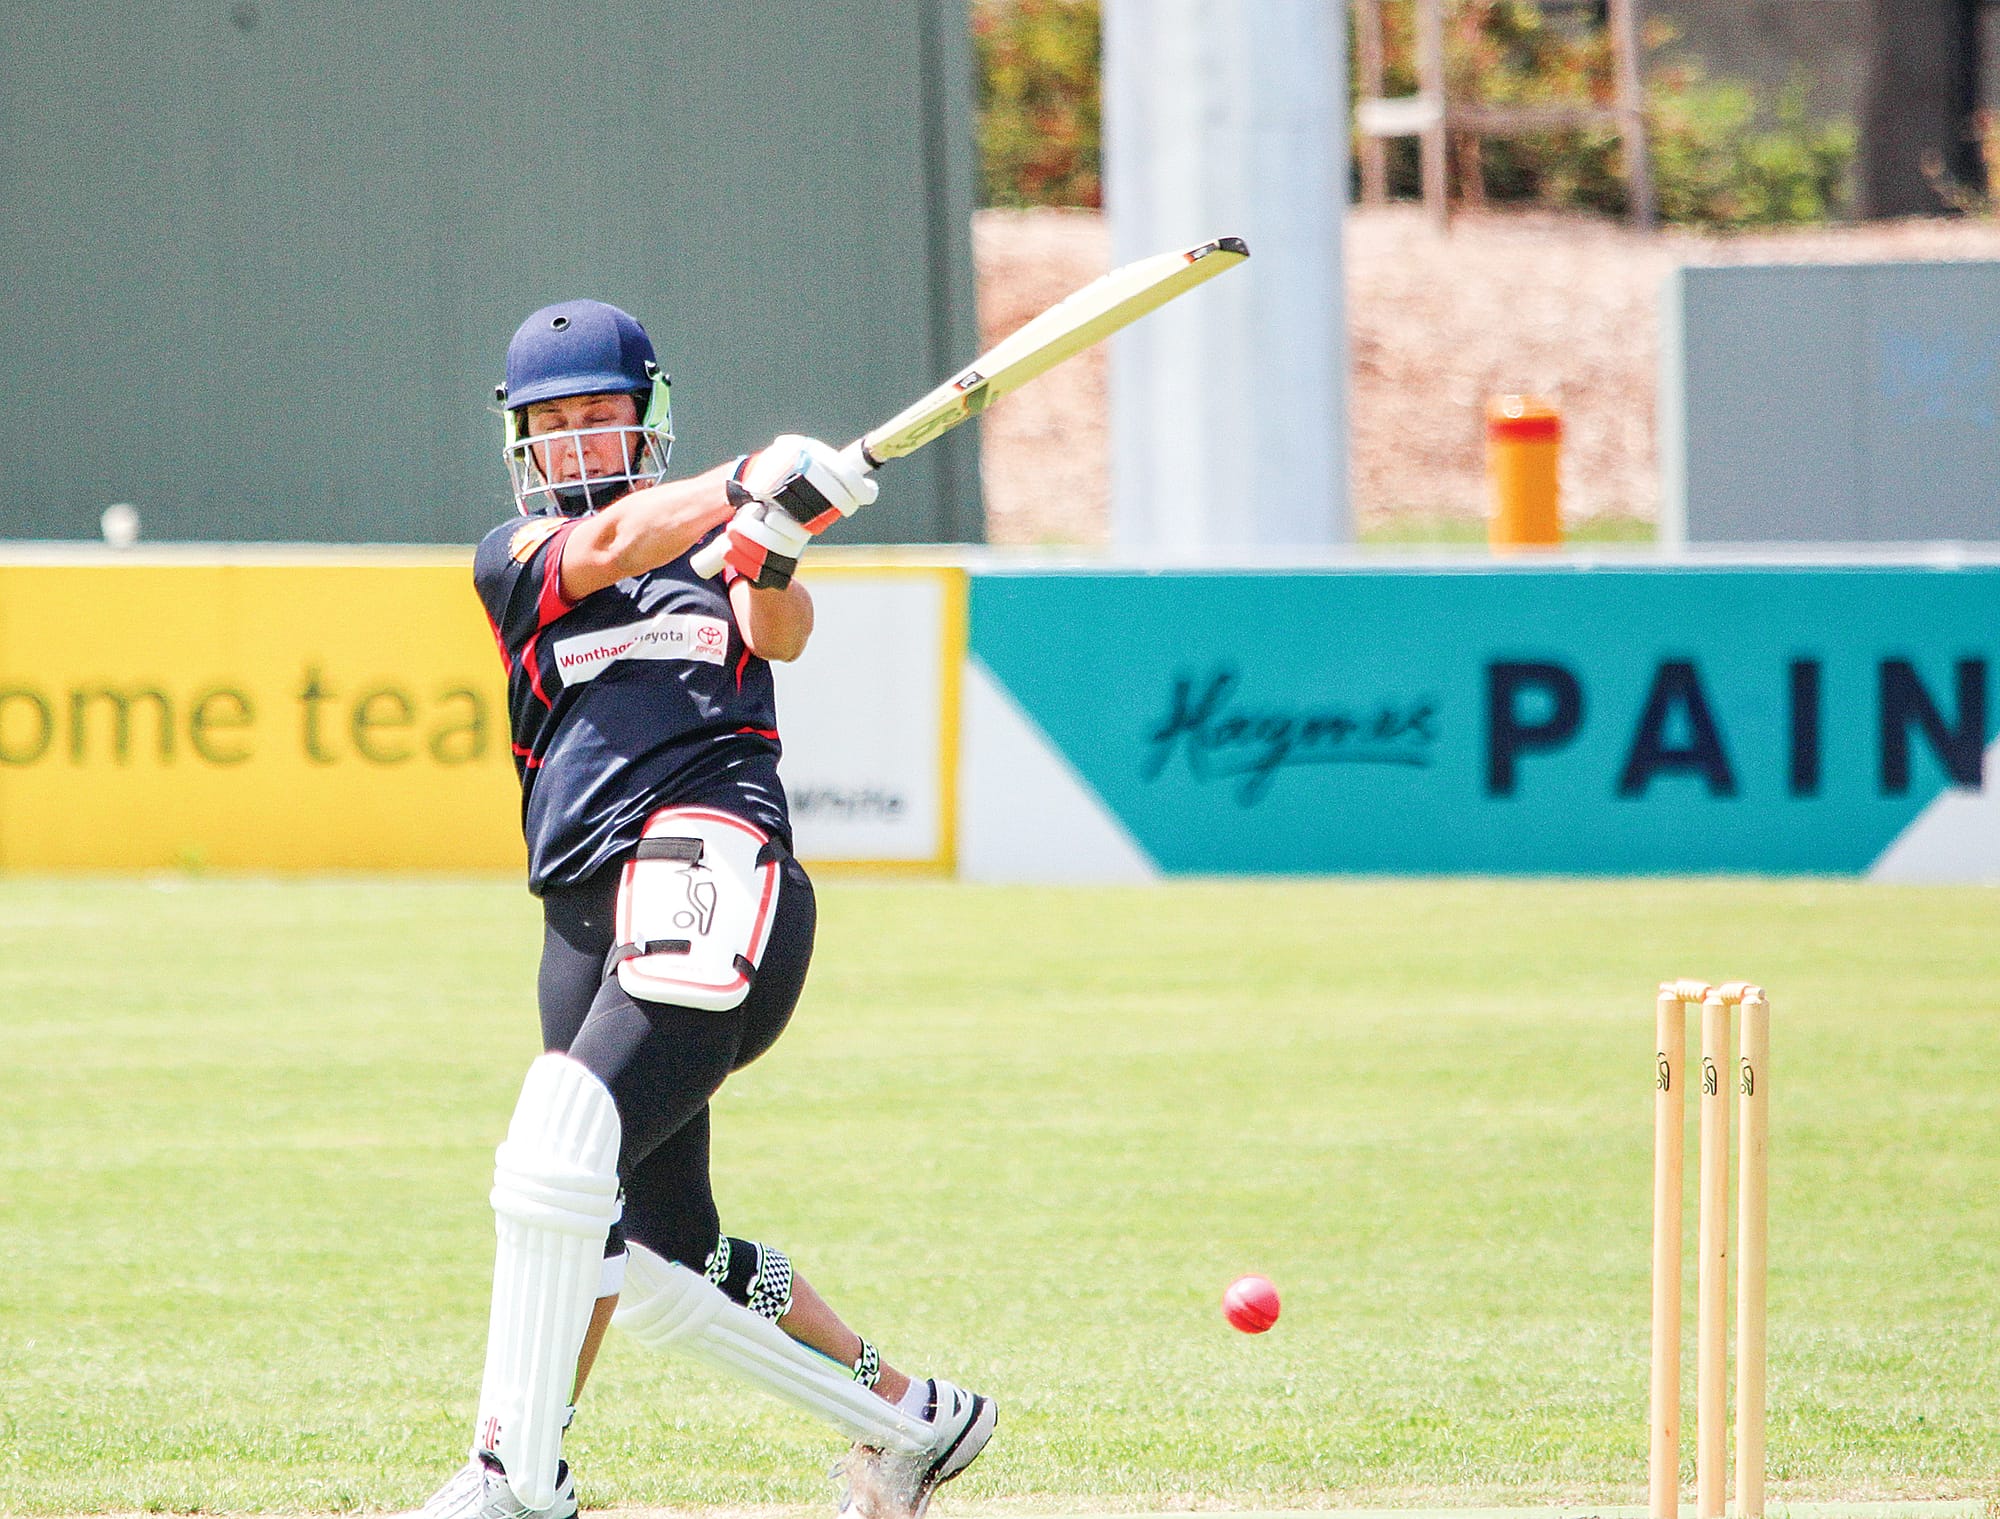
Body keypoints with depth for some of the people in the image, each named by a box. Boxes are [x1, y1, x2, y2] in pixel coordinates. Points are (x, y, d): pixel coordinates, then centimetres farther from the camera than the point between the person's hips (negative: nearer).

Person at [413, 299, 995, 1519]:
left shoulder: (717, 547, 18)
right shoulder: (516, 557, 18)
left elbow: (781, 633, -2)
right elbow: (609, 545, -3)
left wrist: (773, 557, -25)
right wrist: (758, 484, -18)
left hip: (710, 869, -4)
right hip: (589, 913, 4)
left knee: (558, 1163, -23)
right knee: (660, 1266, 5)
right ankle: (908, 1417, 21)